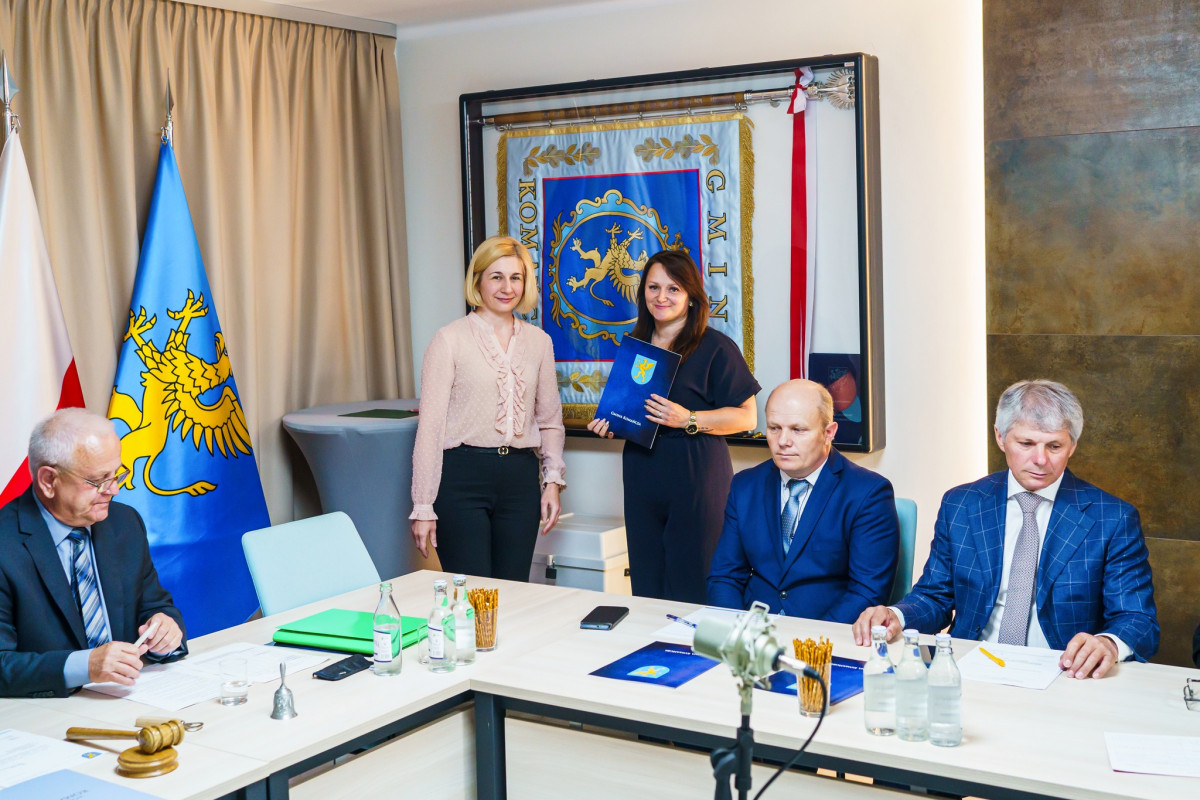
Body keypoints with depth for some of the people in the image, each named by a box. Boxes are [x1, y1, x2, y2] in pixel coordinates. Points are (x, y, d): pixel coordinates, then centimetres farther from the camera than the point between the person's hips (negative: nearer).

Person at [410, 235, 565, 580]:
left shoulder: (539, 341, 12)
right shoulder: (450, 340, -2)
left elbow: (550, 420, 19)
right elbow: (431, 424, -4)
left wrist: (553, 479, 5)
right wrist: (423, 506, -7)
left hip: (521, 476, 4)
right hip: (463, 474, -4)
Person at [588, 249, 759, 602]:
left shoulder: (715, 347, -3)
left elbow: (747, 416, -7)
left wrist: (688, 420, -17)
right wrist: (610, 424, 5)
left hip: (697, 477, -5)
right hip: (641, 476, 5)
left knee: (691, 585, -5)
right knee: (645, 583, 7)